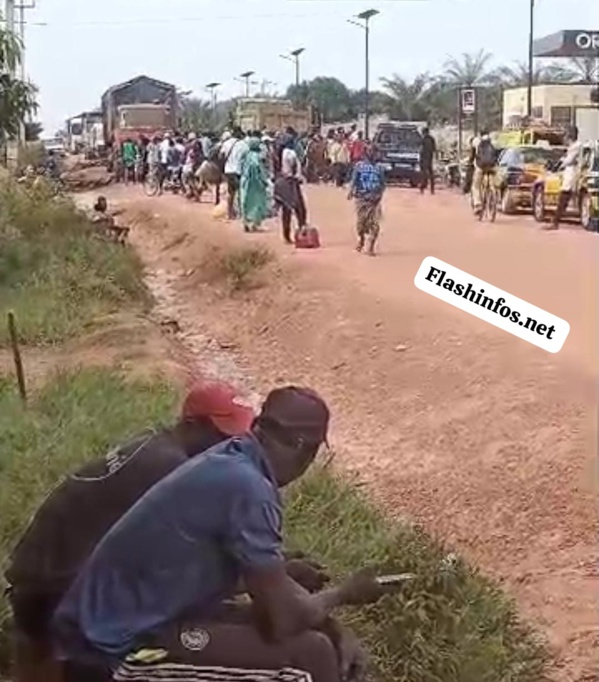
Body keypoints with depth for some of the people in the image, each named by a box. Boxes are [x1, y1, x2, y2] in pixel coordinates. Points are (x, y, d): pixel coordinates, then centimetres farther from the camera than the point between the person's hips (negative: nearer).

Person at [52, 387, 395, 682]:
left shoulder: (230, 465, 6)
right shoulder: (247, 487, -23)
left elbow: (265, 579, 18)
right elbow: (284, 619, -21)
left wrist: (333, 630, 8)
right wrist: (343, 593, -2)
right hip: (121, 646, -10)